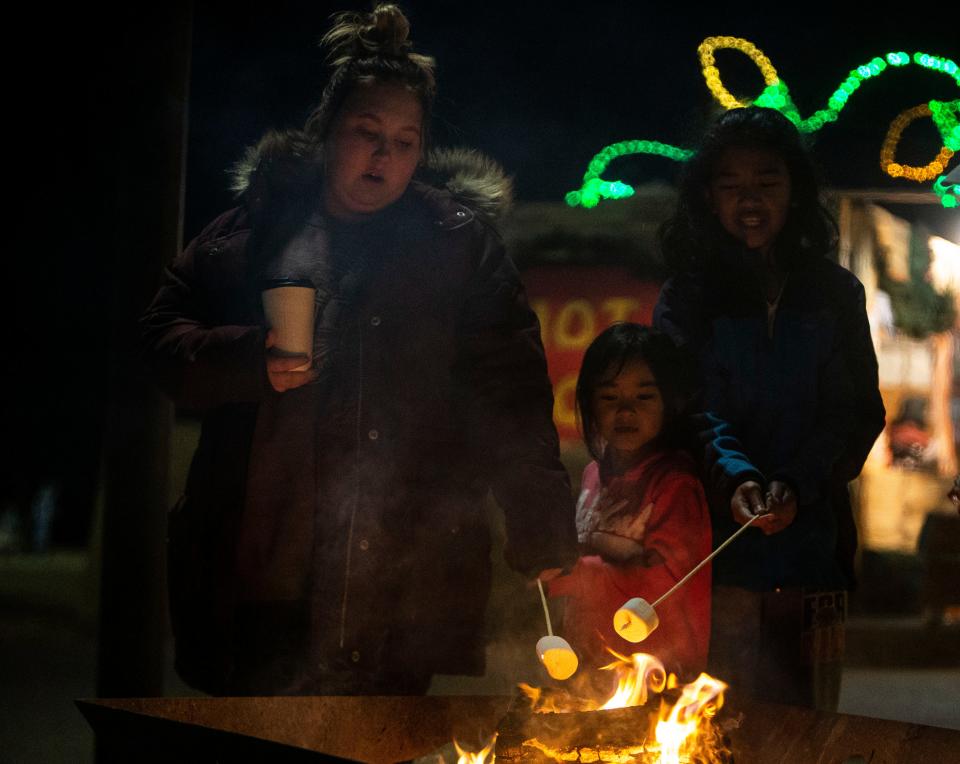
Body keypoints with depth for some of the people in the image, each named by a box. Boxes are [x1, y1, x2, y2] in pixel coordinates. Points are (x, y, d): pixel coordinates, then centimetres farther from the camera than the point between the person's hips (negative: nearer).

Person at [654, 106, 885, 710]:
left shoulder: (835, 293, 13)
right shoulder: (688, 298, 10)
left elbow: (858, 410, 6)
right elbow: (691, 407, -3)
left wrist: (796, 484, -11)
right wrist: (735, 475, -23)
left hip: (813, 543, 1)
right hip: (720, 548, -1)